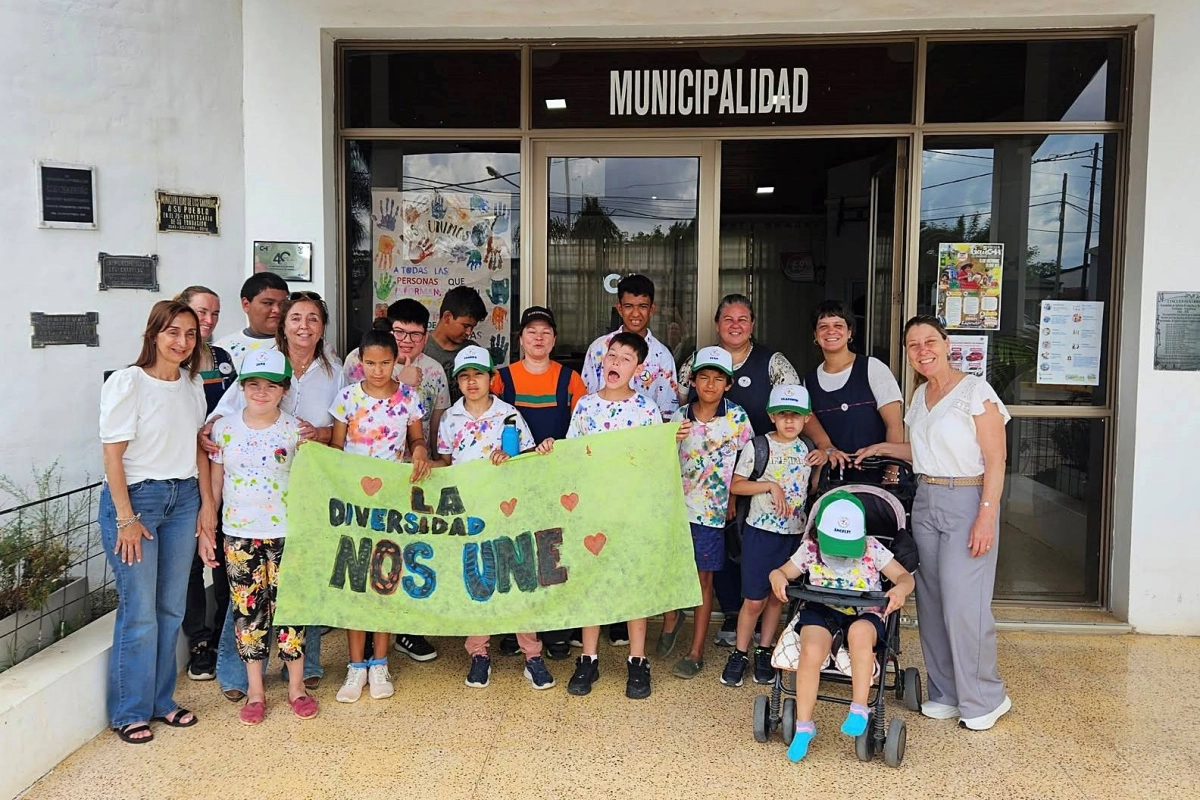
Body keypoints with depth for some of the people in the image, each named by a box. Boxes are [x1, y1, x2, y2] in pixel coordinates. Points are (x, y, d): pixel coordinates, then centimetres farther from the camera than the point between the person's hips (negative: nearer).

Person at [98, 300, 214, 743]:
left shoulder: (192, 383, 7)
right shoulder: (127, 382, -11)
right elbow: (113, 455, -12)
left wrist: (207, 502, 9)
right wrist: (126, 519, -14)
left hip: (183, 499, 6)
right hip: (135, 497, -5)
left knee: (172, 607, 10)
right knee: (139, 613, -1)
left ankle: (161, 700, 25)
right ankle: (130, 712, 15)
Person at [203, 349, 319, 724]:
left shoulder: (295, 430, -2)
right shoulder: (224, 428, 1)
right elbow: (213, 485, 7)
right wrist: (204, 532, 4)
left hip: (286, 534, -1)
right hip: (239, 536, 1)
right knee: (248, 610, 7)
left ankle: (296, 687, 19)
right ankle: (255, 691, 21)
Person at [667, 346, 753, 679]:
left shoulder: (738, 418, -4)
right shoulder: (679, 417, 1)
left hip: (712, 511, -2)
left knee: (703, 577, 7)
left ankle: (696, 652, 17)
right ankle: (670, 619, 33)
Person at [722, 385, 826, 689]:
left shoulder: (806, 449, 6)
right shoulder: (758, 446, -7)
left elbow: (811, 489, 15)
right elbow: (735, 485, -9)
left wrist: (821, 462, 0)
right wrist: (771, 485, -18)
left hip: (794, 533, 4)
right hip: (761, 531, -4)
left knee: (777, 596, 12)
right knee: (754, 599, 0)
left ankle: (764, 652, 25)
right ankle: (739, 654, 16)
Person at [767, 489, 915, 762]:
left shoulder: (872, 548, 0)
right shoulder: (810, 548, 4)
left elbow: (904, 576, 2)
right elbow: (785, 571, 10)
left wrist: (901, 589, -23)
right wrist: (776, 577, -17)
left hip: (864, 615, -1)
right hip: (821, 610, 1)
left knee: (860, 632, -41)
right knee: (811, 652, -32)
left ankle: (859, 708, -29)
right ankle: (803, 726, -17)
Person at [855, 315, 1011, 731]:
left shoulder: (975, 390, -9)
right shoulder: (921, 395, 14)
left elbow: (995, 460, -12)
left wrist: (986, 515, -19)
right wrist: (882, 448, 18)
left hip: (967, 501, -7)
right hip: (926, 501, 7)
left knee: (963, 602, -8)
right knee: (932, 600, 8)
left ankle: (985, 699, 10)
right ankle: (946, 694, 20)